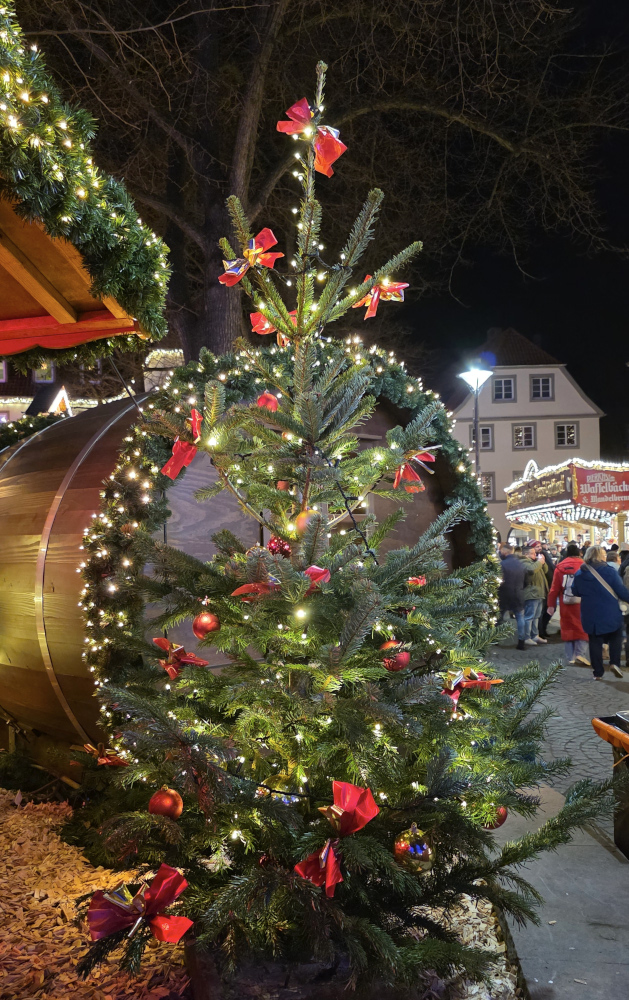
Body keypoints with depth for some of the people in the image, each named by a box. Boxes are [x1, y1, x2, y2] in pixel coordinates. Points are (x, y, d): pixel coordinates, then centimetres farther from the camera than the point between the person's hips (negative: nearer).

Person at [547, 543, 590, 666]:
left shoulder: (560, 567, -3)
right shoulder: (584, 566, -8)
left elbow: (555, 588, -2)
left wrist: (551, 605, 3)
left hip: (566, 605, 2)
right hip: (582, 604, -2)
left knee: (568, 628, 11)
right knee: (583, 628, 7)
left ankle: (570, 657, 13)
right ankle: (580, 653, -8)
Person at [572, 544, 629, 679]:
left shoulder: (579, 574, -1)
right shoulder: (610, 571, -12)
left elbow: (575, 592, 10)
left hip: (590, 616, 3)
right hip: (610, 614, -2)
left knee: (595, 642, 10)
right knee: (615, 638, 18)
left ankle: (597, 672, 10)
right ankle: (614, 662, 2)